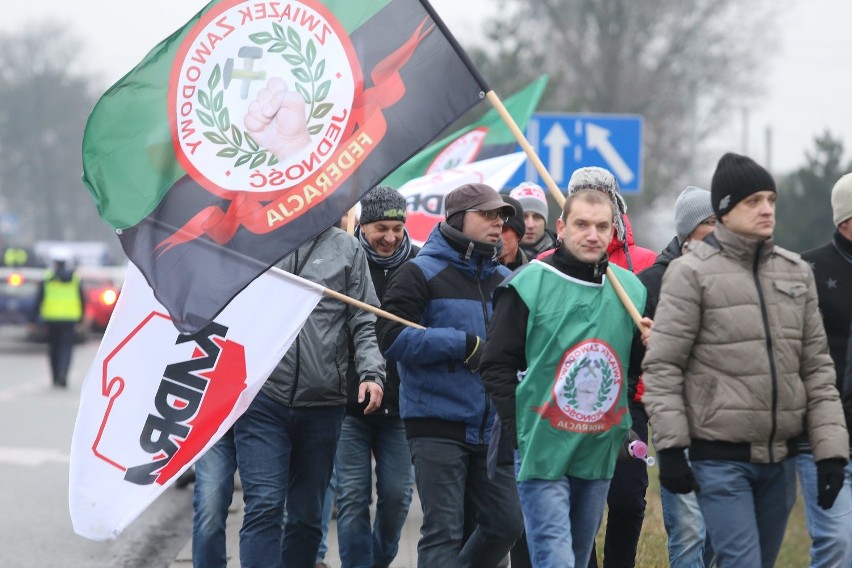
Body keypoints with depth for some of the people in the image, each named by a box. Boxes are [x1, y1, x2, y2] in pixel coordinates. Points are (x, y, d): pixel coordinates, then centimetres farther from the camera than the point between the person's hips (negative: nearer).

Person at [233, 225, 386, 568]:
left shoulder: (347, 249, 10)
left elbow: (365, 323, 7)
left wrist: (371, 372, -9)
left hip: (323, 404, 2)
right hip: (262, 398, -2)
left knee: (307, 515, 11)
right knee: (264, 508, -14)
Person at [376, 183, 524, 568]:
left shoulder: (504, 280, 15)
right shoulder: (420, 273, -4)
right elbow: (393, 338, -15)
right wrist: (464, 345, -17)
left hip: (491, 427, 6)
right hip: (437, 424, -6)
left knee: (506, 523, 7)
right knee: (444, 531, -7)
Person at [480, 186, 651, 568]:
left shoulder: (631, 289, 8)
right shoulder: (528, 285, -6)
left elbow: (643, 368, 19)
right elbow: (498, 365, -6)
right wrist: (521, 431, -12)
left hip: (600, 451, 5)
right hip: (542, 450, -5)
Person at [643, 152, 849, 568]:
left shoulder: (795, 272, 11)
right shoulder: (692, 273, -6)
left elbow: (817, 366, 12)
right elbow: (662, 366, -7)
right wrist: (670, 448, -13)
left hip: (779, 459, 6)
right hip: (720, 457, -6)